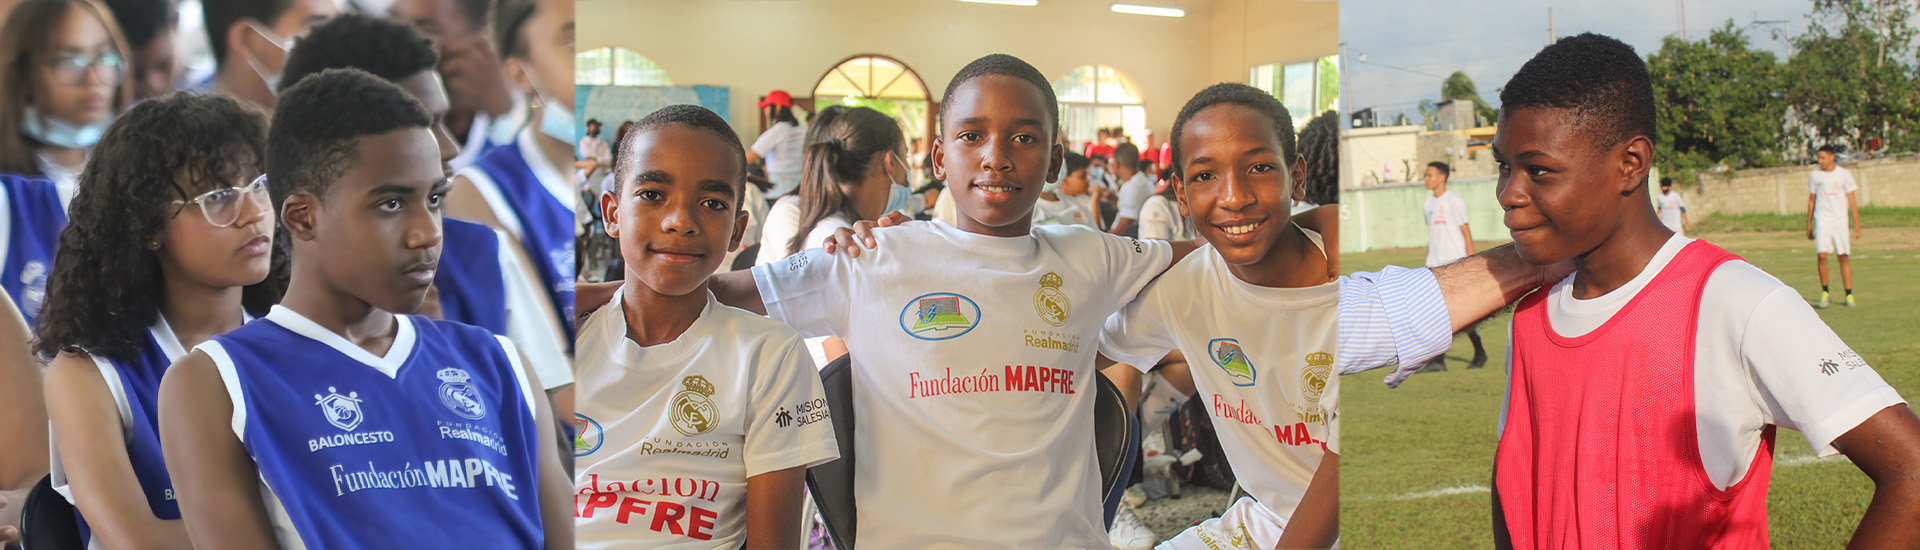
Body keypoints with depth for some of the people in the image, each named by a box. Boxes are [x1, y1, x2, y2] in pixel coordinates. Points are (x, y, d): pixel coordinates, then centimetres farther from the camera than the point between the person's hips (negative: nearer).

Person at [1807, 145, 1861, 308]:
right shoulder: (1814, 175, 5)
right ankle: (1824, 293, 1)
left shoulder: (1844, 175, 1)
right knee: (1822, 255, -14)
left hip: (1840, 220, 0)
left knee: (1843, 257, 0)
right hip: (1822, 220, 0)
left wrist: (1857, 224, -2)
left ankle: (1849, 295, 8)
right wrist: (1809, 224, 13)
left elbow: (1852, 200, 3)